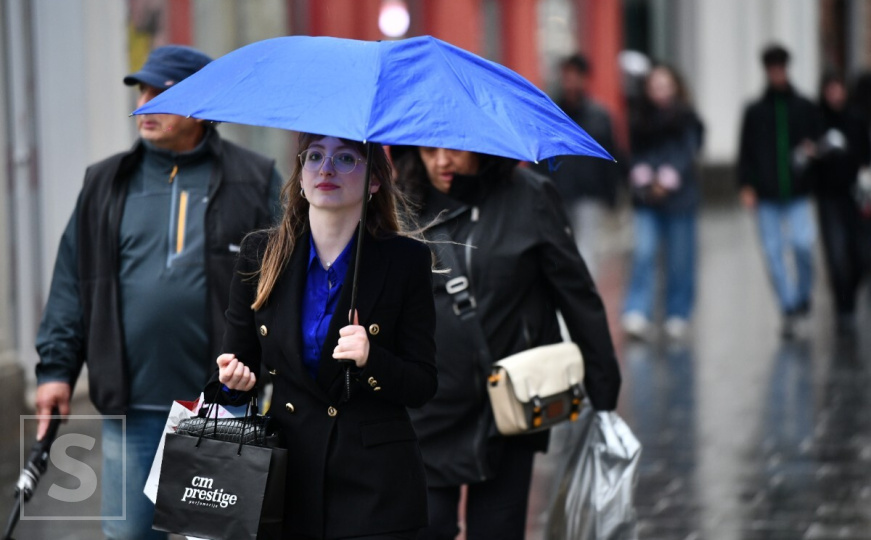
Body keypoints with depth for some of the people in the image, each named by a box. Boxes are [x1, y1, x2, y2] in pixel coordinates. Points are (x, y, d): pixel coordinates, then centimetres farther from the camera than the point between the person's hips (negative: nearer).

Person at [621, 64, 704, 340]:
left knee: (679, 259, 5)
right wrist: (643, 179, -9)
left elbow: (688, 154, -6)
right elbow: (636, 154, 8)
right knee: (644, 252, -13)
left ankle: (677, 315, 18)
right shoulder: (640, 119, 10)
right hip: (647, 200, 2)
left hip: (678, 196, -1)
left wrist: (668, 181, -15)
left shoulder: (686, 119, 1)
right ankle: (637, 315, -17)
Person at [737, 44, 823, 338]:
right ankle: (789, 310, 6)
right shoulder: (754, 111, 9)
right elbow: (745, 153, 8)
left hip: (797, 193, -1)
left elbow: (819, 140, 14)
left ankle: (803, 296, 10)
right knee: (773, 253, -2)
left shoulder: (804, 107, 9)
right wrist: (746, 186, -3)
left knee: (802, 244, -15)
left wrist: (812, 152, -10)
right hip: (767, 195, 1)